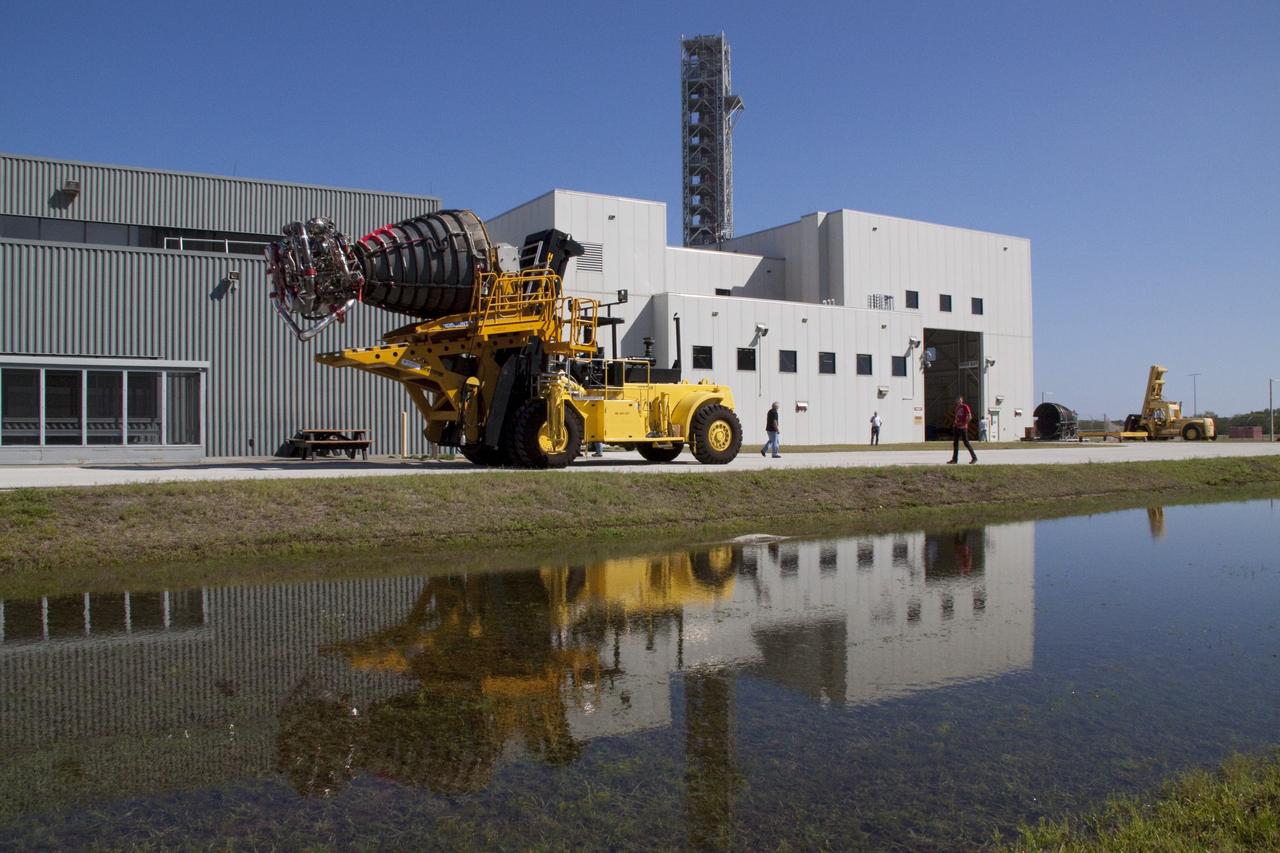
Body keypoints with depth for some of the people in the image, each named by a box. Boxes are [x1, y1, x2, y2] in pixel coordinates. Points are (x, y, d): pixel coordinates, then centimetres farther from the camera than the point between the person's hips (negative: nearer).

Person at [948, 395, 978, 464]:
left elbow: (970, 417, -15)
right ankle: (954, 459, 7)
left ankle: (974, 457, 4)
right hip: (956, 427, 8)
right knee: (955, 443, 5)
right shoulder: (957, 407, 14)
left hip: (963, 427, -8)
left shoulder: (965, 407, -9)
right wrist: (955, 423, 11)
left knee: (966, 442, -5)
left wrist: (964, 424, -16)